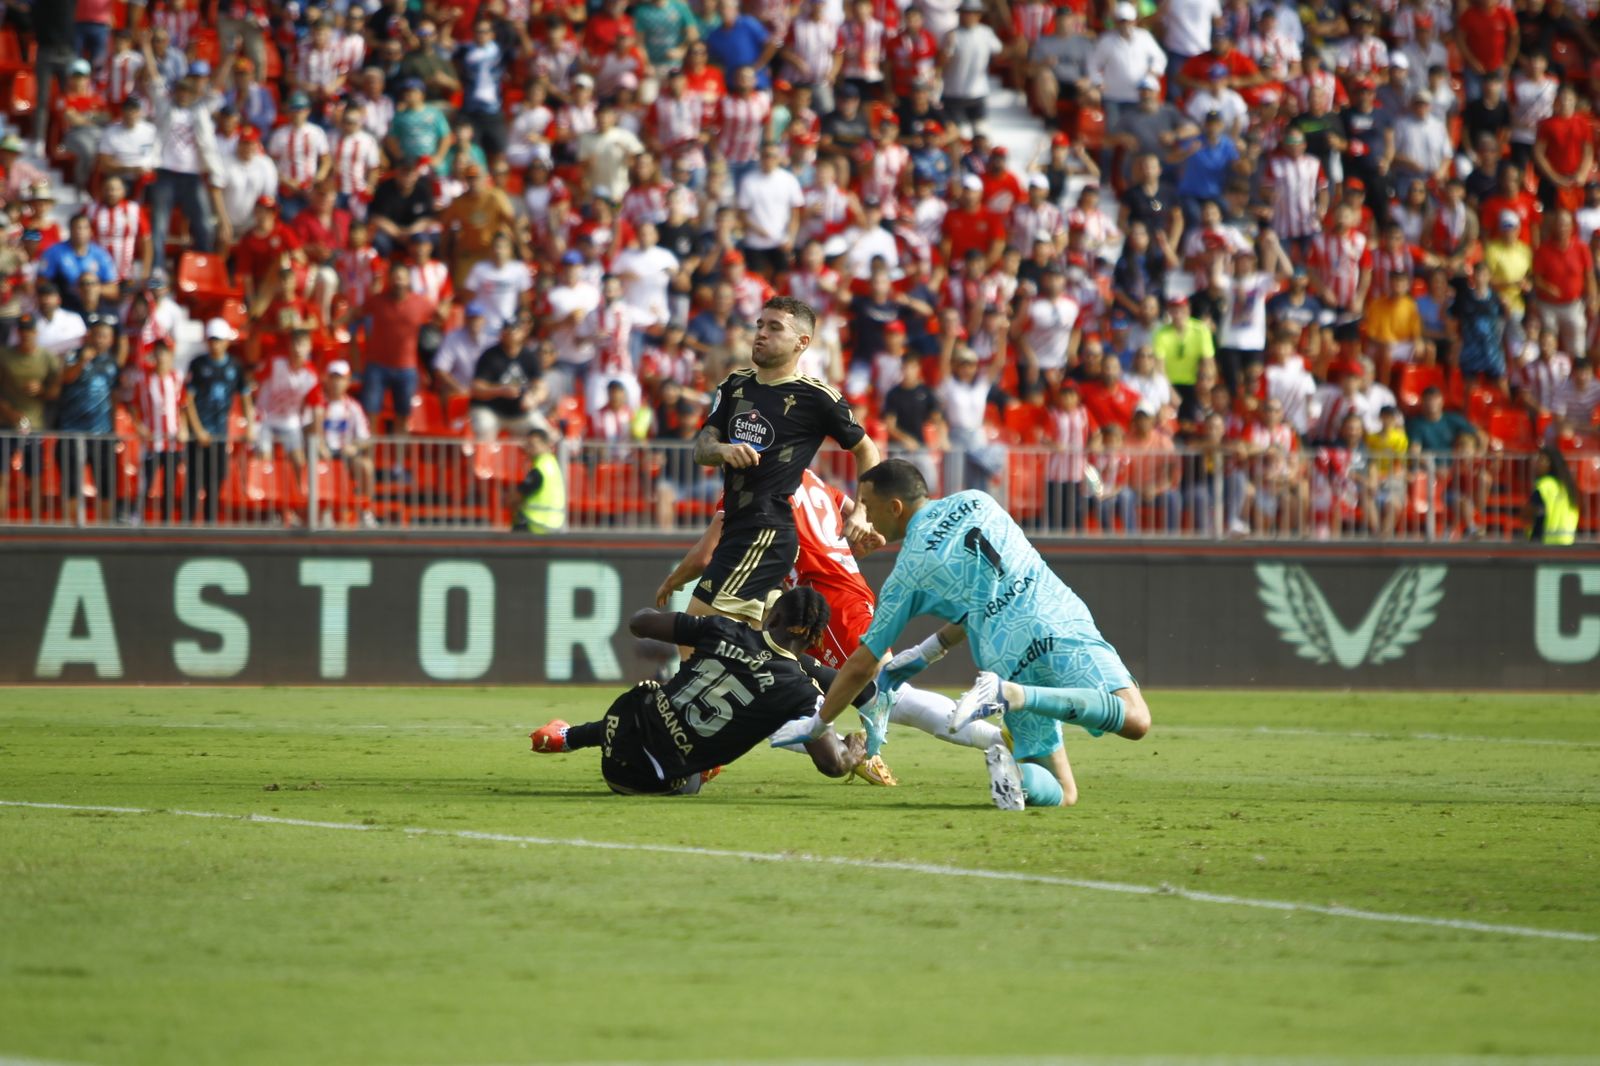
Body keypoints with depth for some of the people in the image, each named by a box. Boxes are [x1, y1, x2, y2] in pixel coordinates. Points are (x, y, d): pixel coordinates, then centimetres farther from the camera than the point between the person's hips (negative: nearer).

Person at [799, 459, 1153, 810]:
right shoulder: (977, 503, 22)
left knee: (1059, 794, 11)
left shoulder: (908, 571, 14)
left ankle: (1013, 767, -21)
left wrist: (815, 726, 32)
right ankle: (1011, 694, -32)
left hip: (1009, 660, -1)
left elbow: (863, 666, 18)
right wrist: (926, 653, 31)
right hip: (1061, 622, 1)